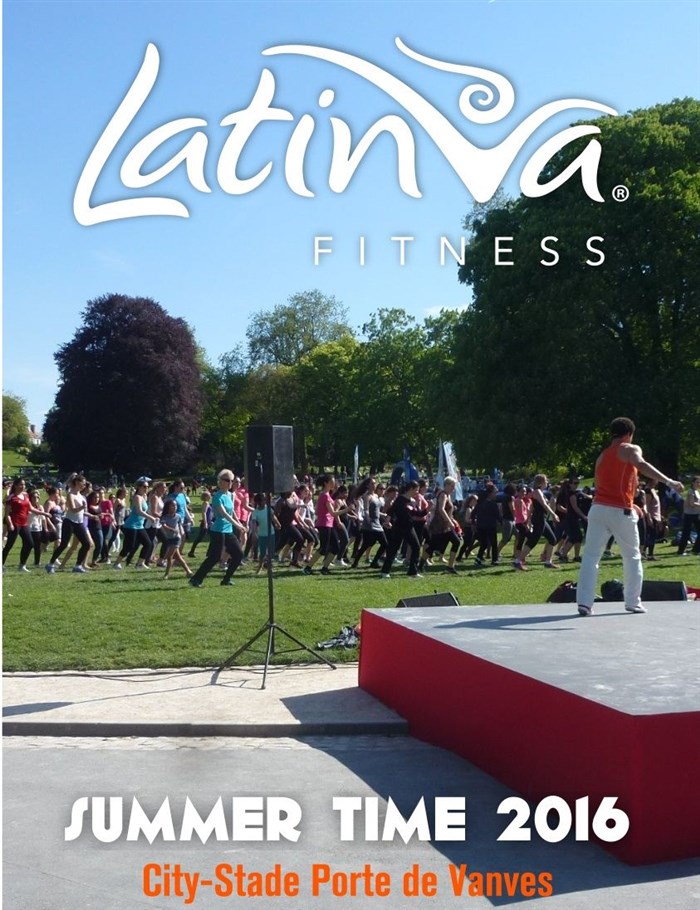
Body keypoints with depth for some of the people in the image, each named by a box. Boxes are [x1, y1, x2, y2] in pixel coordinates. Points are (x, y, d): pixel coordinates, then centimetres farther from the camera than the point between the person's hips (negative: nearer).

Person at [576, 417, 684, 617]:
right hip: (621, 512, -4)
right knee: (632, 557, 12)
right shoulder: (630, 449, 2)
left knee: (590, 556, 0)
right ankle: (633, 602, 13)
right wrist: (668, 481, -28)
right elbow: (642, 466, -19)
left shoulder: (602, 456, 20)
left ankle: (584, 603, -10)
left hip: (598, 508, 5)